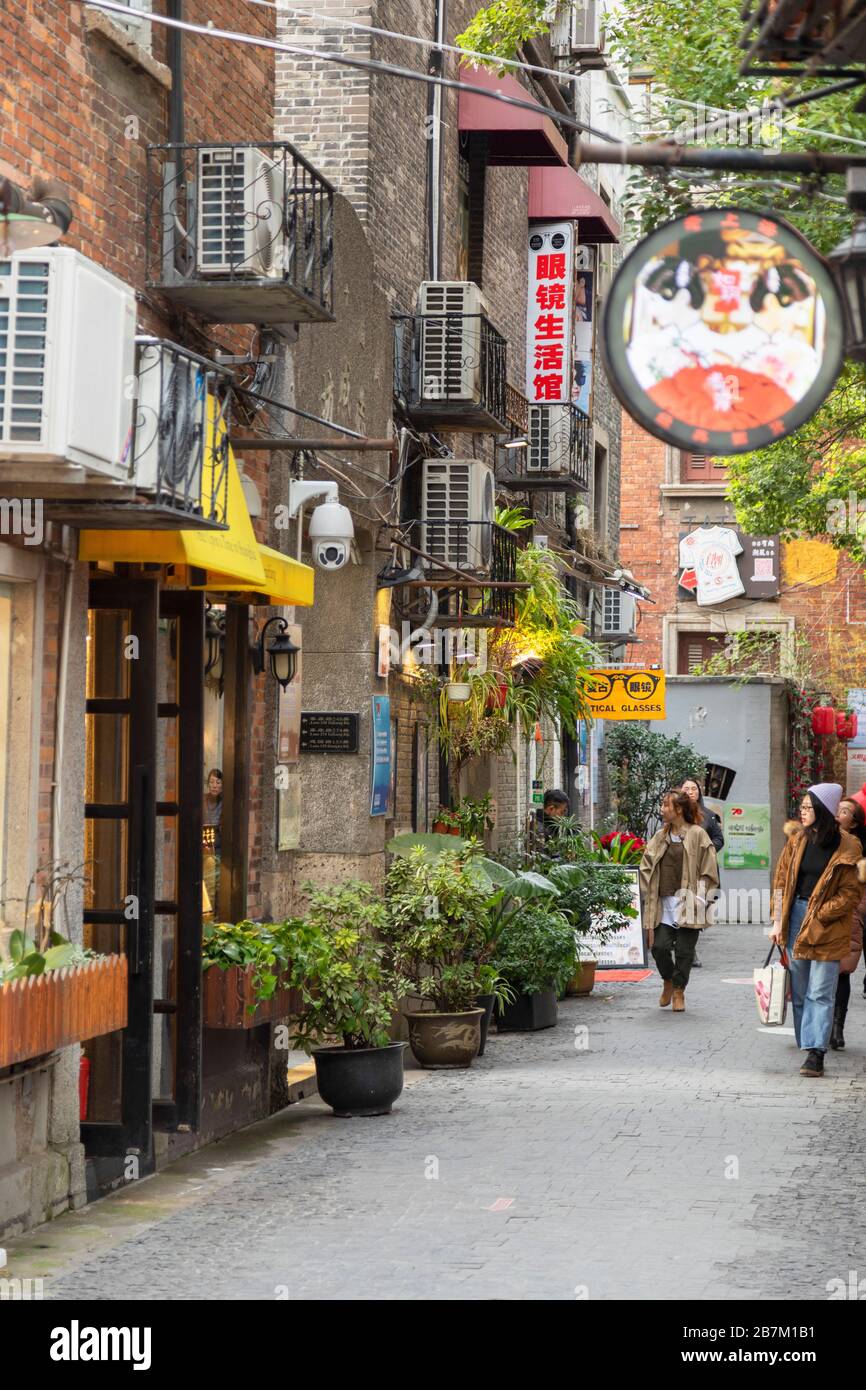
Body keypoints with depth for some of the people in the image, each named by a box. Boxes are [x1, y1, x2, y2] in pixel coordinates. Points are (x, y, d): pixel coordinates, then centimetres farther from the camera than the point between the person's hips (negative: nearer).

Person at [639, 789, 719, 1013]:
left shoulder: (697, 835, -1)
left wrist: (699, 895, -9)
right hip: (664, 902, 4)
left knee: (684, 949, -2)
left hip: (687, 902, -4)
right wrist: (649, 892, 2)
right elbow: (647, 868, 15)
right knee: (660, 946, -6)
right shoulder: (660, 837, 13)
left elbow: (708, 870, -2)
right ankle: (669, 982, 20)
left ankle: (679, 990, 14)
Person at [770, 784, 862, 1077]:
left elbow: (851, 894, -8)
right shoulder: (798, 839, 5)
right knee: (800, 990, 8)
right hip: (796, 917, 5)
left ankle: (815, 1054, -11)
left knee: (820, 993, -7)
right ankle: (808, 1046, 16)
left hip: (828, 926, -5)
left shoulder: (845, 848, -9)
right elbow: (781, 880, 8)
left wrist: (818, 916, -12)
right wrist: (778, 922, 3)